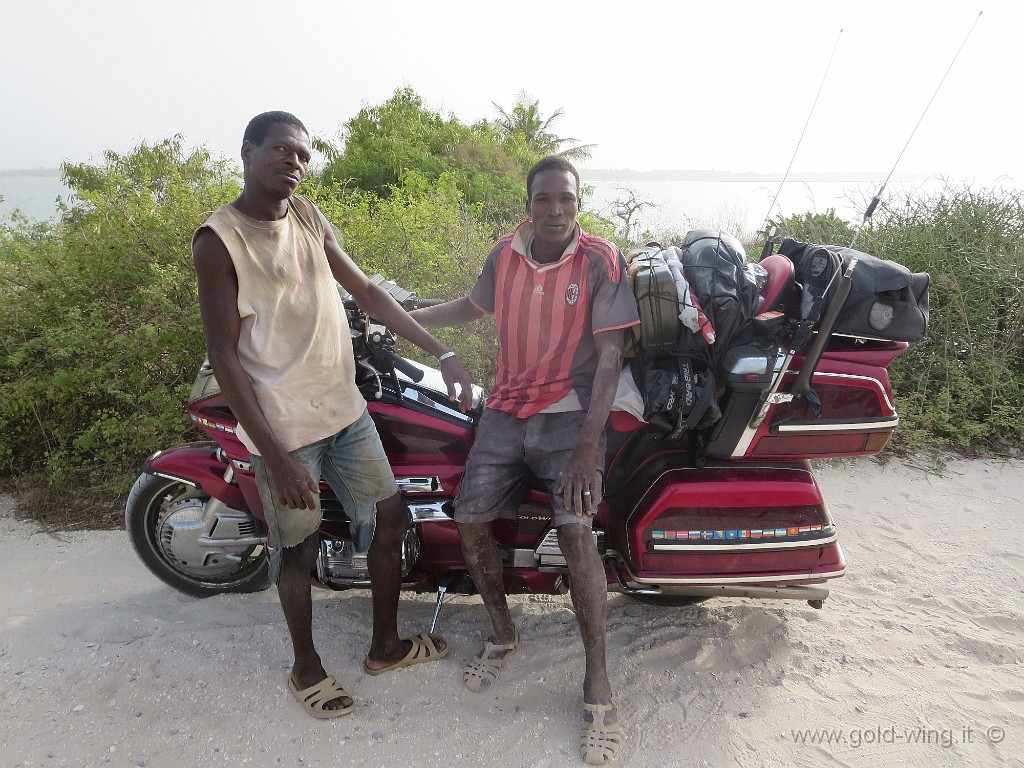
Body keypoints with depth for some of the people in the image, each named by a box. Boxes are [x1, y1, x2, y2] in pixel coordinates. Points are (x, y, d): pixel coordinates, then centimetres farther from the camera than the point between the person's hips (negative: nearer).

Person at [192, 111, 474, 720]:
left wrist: (442, 352, 5)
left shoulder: (308, 216, 6)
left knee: (391, 516, 13)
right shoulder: (217, 240, -12)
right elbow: (225, 355, -15)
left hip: (345, 406, 7)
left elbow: (367, 291, 10)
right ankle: (306, 667, 34)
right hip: (282, 423, -6)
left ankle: (386, 644, 34)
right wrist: (274, 455, -19)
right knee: (299, 547, 8)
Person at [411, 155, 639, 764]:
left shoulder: (601, 260, -9)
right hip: (508, 409, 5)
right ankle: (504, 635, 20)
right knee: (471, 521, -7)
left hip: (570, 410, -4)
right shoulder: (506, 254, 4)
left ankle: (599, 685, -8)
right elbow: (474, 306, 24)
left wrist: (588, 444, -20)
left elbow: (610, 357, -12)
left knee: (575, 528, -23)